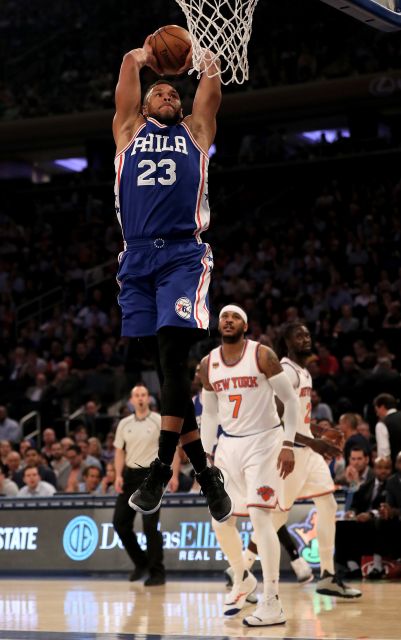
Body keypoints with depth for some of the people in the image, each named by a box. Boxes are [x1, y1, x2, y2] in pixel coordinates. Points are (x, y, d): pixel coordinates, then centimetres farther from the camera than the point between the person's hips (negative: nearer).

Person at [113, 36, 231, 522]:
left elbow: (212, 78, 18)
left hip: (184, 254, -2)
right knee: (163, 362, 1)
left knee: (172, 353, -17)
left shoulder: (195, 131, 20)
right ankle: (203, 469, 8)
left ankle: (161, 468, -16)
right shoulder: (129, 130, 21)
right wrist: (144, 58, 37)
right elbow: (130, 62, 19)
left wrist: (195, 59, 35)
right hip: (137, 257, 2)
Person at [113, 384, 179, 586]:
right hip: (130, 474, 5)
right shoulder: (124, 424, 10)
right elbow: (119, 451, 14)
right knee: (120, 521, 2)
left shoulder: (159, 421, -3)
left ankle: (157, 572, 0)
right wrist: (118, 475, 1)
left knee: (150, 526, -9)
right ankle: (141, 562, 20)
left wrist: (174, 475, -13)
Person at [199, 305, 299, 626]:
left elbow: (291, 400, -8)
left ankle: (273, 606, -15)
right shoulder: (208, 364, 5)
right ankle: (243, 580, 34)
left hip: (263, 442, -5)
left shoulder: (262, 355, -10)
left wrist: (288, 445, -15)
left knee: (259, 516, -17)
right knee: (221, 521, 7)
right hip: (228, 444, 6)